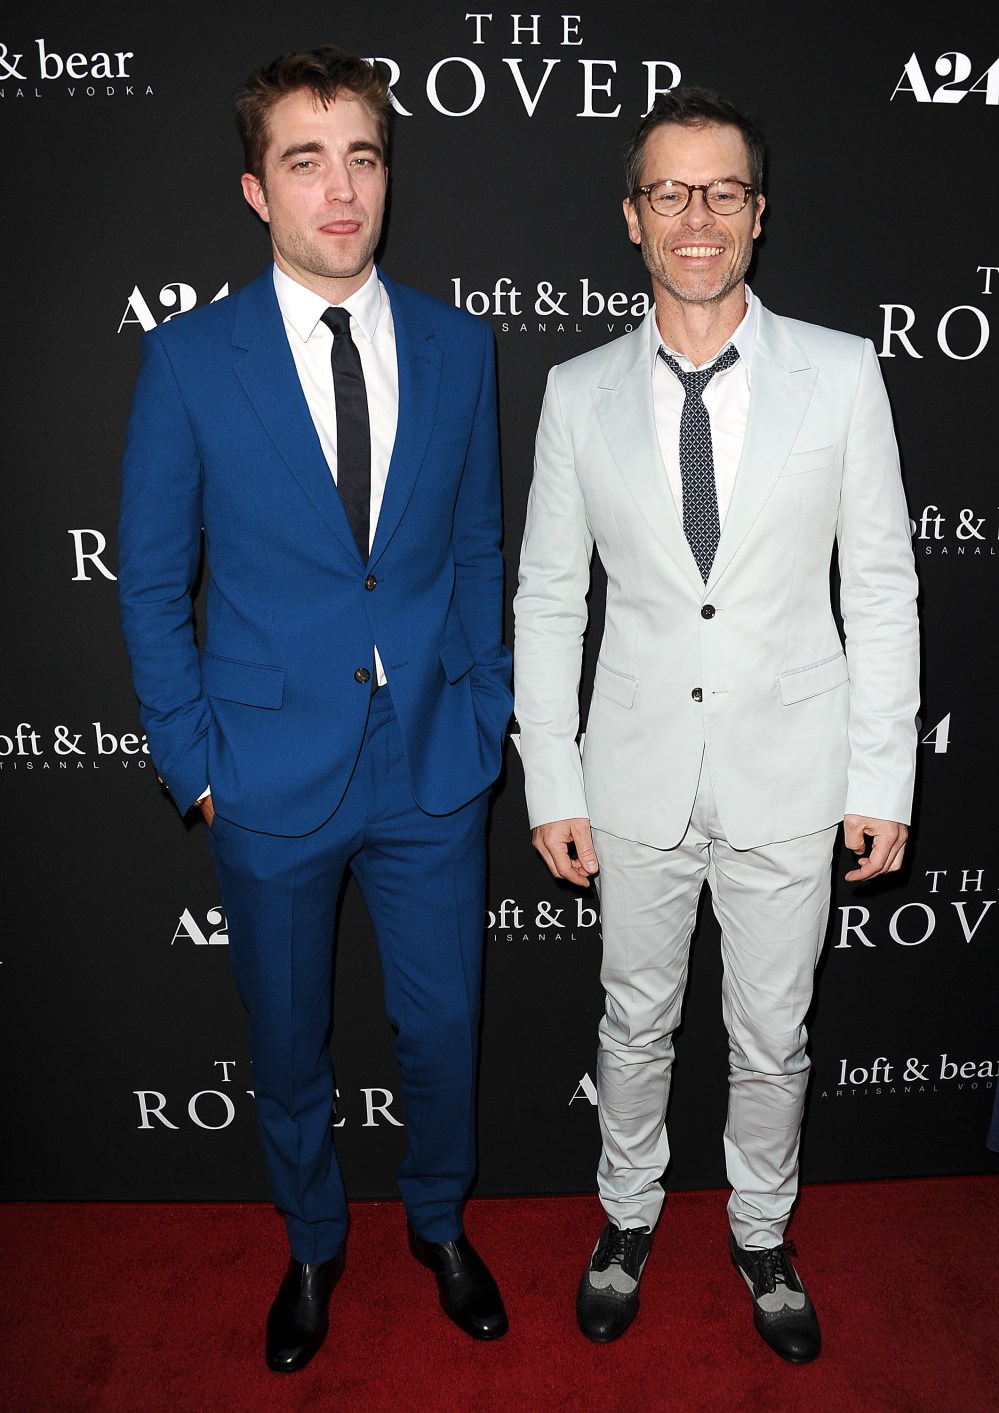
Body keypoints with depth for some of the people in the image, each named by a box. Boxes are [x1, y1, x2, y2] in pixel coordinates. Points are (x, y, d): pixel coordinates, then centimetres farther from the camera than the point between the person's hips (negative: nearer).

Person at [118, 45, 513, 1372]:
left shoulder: (459, 346, 1)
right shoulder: (187, 358, -6)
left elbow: (479, 549, 7)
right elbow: (152, 583, -1)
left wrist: (485, 714, 3)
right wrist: (195, 759, -5)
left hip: (433, 767, 2)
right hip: (272, 777, -1)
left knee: (443, 1023, 16)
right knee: (288, 1039, 17)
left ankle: (440, 1222, 46)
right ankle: (312, 1244, 46)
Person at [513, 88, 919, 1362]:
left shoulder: (841, 373, -3)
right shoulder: (578, 392, -1)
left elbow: (881, 589, -1)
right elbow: (547, 601, 1)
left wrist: (883, 779, -4)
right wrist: (552, 785, -2)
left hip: (789, 777, 0)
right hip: (638, 773, 1)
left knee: (771, 1036, 16)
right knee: (634, 1020, 17)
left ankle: (762, 1234, 42)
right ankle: (628, 1213, 44)